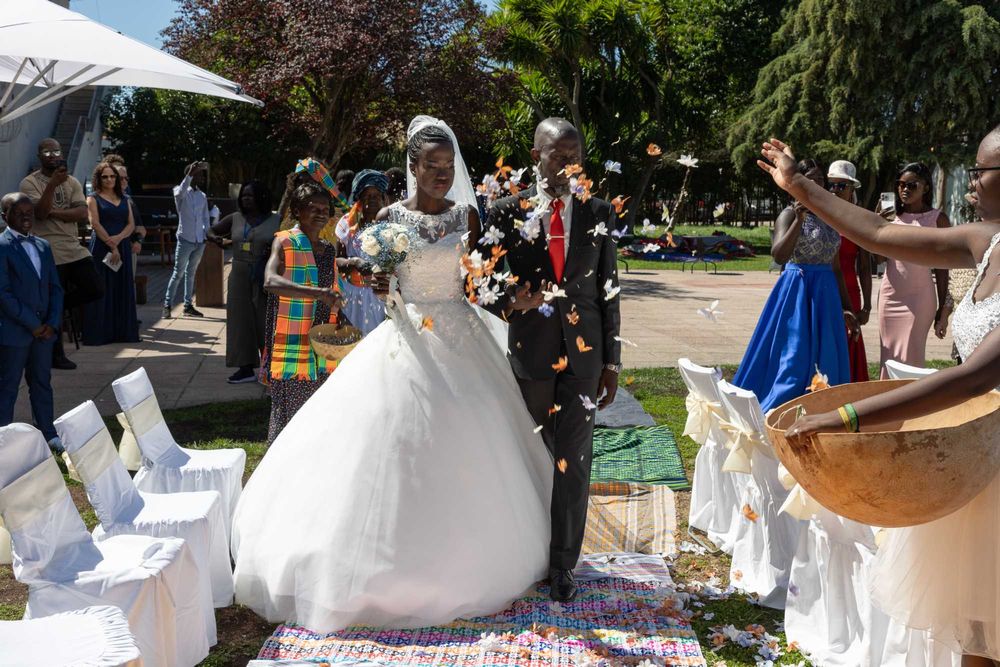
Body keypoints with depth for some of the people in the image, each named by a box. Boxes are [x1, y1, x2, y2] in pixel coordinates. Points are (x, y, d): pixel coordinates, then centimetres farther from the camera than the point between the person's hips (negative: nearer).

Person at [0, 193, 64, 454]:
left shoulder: (43, 246, 11)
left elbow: (55, 287, 10)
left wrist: (52, 323, -3)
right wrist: (32, 324, -14)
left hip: (43, 331, 6)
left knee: (42, 383, 15)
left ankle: (48, 433, 24)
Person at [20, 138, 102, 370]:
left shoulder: (72, 182, 11)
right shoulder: (29, 183, -3)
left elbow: (83, 214, -3)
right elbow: (39, 213, -18)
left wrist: (53, 212, -15)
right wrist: (53, 184, -25)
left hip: (74, 248, 5)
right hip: (49, 252, -5)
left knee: (95, 290, -4)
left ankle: (62, 304, 24)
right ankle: (56, 356, 13)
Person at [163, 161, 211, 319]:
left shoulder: (202, 196, 13)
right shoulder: (182, 193, -4)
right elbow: (180, 193, -28)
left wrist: (208, 233, 1)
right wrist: (190, 174, -35)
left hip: (200, 241, 5)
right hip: (185, 239, -5)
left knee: (191, 273, 11)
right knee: (178, 273, -4)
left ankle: (188, 306, 16)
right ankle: (167, 306, 2)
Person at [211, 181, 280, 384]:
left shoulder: (276, 220, -1)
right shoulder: (235, 219, 10)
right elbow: (211, 230, 21)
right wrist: (215, 238, -2)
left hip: (265, 279, -4)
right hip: (240, 277, 4)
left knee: (266, 322, -2)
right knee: (241, 321, 5)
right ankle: (246, 369, 12)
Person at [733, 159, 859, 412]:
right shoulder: (789, 214, -5)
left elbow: (836, 268, 18)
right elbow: (779, 255, -22)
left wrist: (846, 308, 16)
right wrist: (799, 219, -27)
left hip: (826, 293, 7)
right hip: (797, 290, -6)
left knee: (825, 361, 7)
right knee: (795, 359, -7)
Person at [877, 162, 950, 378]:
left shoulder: (937, 219, -2)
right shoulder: (893, 216, 7)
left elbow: (942, 267, -1)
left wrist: (942, 307, -2)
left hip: (919, 297, -4)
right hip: (889, 295, 4)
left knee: (910, 359, -5)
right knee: (889, 359, 8)